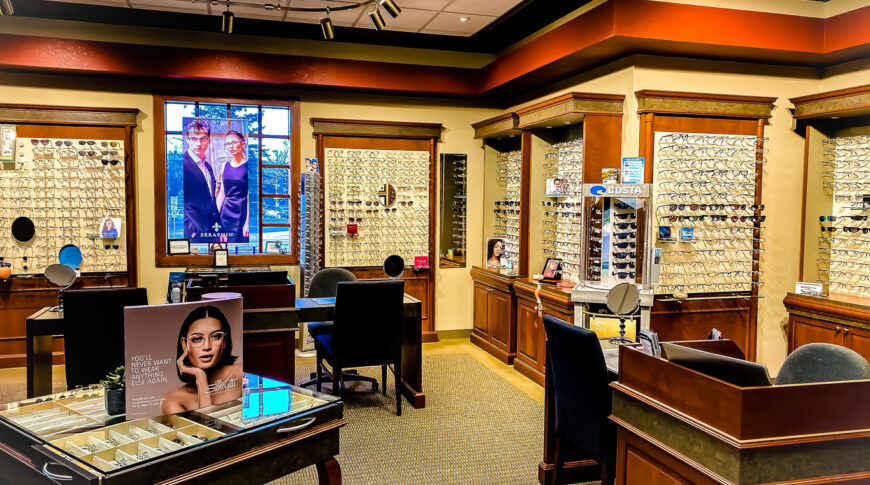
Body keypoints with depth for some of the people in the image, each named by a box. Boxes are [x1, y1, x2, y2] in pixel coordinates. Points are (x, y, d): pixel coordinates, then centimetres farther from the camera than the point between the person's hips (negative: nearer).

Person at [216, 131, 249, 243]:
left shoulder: (248, 166, -7)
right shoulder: (225, 166, 10)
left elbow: (250, 196, -11)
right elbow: (222, 193, 14)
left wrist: (248, 222, -15)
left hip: (242, 212, -5)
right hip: (226, 212, 5)